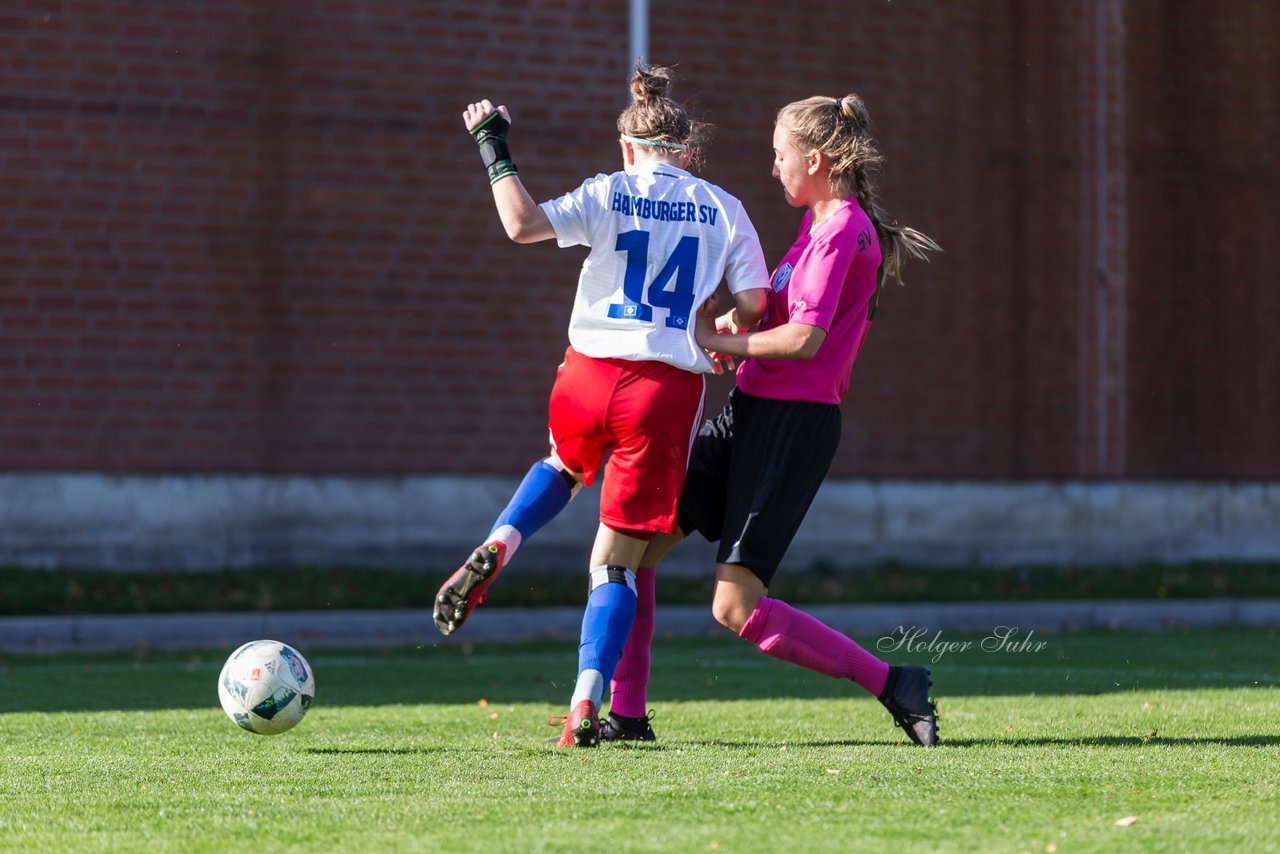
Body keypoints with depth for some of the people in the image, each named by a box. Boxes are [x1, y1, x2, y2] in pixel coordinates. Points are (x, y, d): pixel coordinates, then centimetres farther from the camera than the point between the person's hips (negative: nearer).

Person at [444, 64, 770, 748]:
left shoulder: (608, 195, 1)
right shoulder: (724, 210, 6)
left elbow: (522, 224, -13)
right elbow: (754, 306, 2)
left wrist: (493, 149, -1)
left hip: (589, 376, 1)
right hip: (668, 389, -1)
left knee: (565, 465, 37)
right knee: (617, 561, 5)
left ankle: (497, 548, 10)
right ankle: (586, 704, -9)